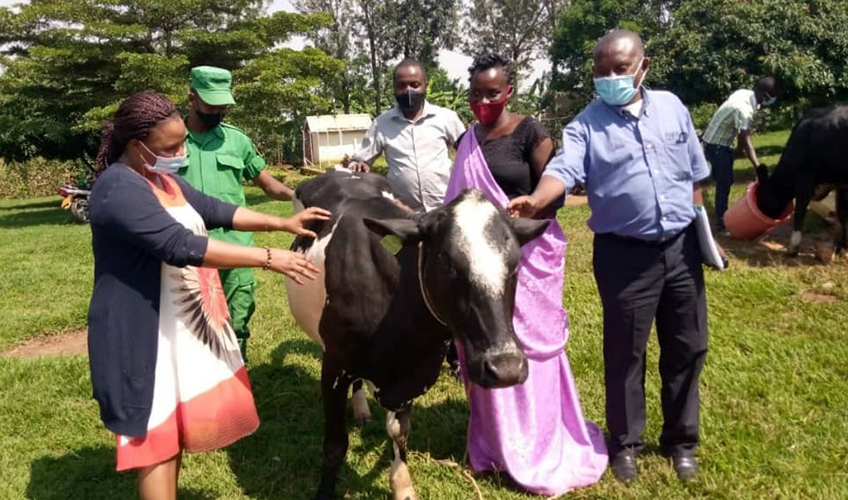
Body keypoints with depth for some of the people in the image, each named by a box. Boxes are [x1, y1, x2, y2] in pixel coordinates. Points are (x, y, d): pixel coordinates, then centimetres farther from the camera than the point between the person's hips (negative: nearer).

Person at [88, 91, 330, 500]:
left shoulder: (162, 178, 9)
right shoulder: (118, 189, -23)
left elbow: (215, 211, 14)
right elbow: (181, 245, -31)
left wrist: (282, 223, 4)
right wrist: (268, 258, -30)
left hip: (185, 326, 10)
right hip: (144, 335, -10)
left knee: (177, 425, 22)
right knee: (157, 437, 2)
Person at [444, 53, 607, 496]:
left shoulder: (529, 132, -8)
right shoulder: (469, 139, 9)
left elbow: (553, 196, -12)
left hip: (525, 254, -5)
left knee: (527, 351, 4)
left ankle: (537, 454, 20)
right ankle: (497, 444, 28)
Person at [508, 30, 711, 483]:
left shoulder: (672, 107, 6)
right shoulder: (586, 123, -6)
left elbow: (695, 173, 13)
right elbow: (563, 169, -23)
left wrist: (701, 228, 12)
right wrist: (535, 201, -43)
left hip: (682, 247, 4)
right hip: (624, 254, -3)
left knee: (687, 348, 13)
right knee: (625, 353, 7)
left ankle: (681, 440, 33)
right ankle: (624, 444, 27)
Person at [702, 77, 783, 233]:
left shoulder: (744, 93, -3)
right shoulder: (743, 109, -30)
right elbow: (745, 142, -31)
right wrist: (759, 168, -33)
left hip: (722, 142, 10)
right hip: (716, 145, -10)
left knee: (725, 181, 17)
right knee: (724, 183, -4)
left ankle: (723, 215, 29)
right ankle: (721, 222, 4)